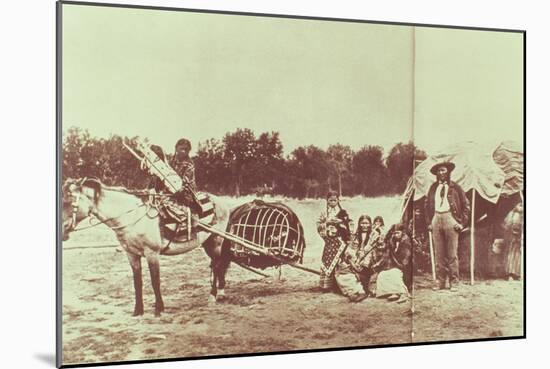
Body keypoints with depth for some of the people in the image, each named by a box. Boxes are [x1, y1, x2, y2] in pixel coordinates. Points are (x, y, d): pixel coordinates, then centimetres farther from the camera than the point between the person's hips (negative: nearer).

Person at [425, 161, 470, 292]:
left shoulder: (455, 187, 2)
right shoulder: (433, 188, 13)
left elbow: (466, 205, 4)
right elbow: (427, 205, 21)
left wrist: (462, 223, -1)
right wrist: (429, 222, 12)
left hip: (450, 220, -3)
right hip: (436, 219, 3)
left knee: (452, 254, -2)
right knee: (439, 253, 4)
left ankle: (454, 282, 4)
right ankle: (440, 281, 9)